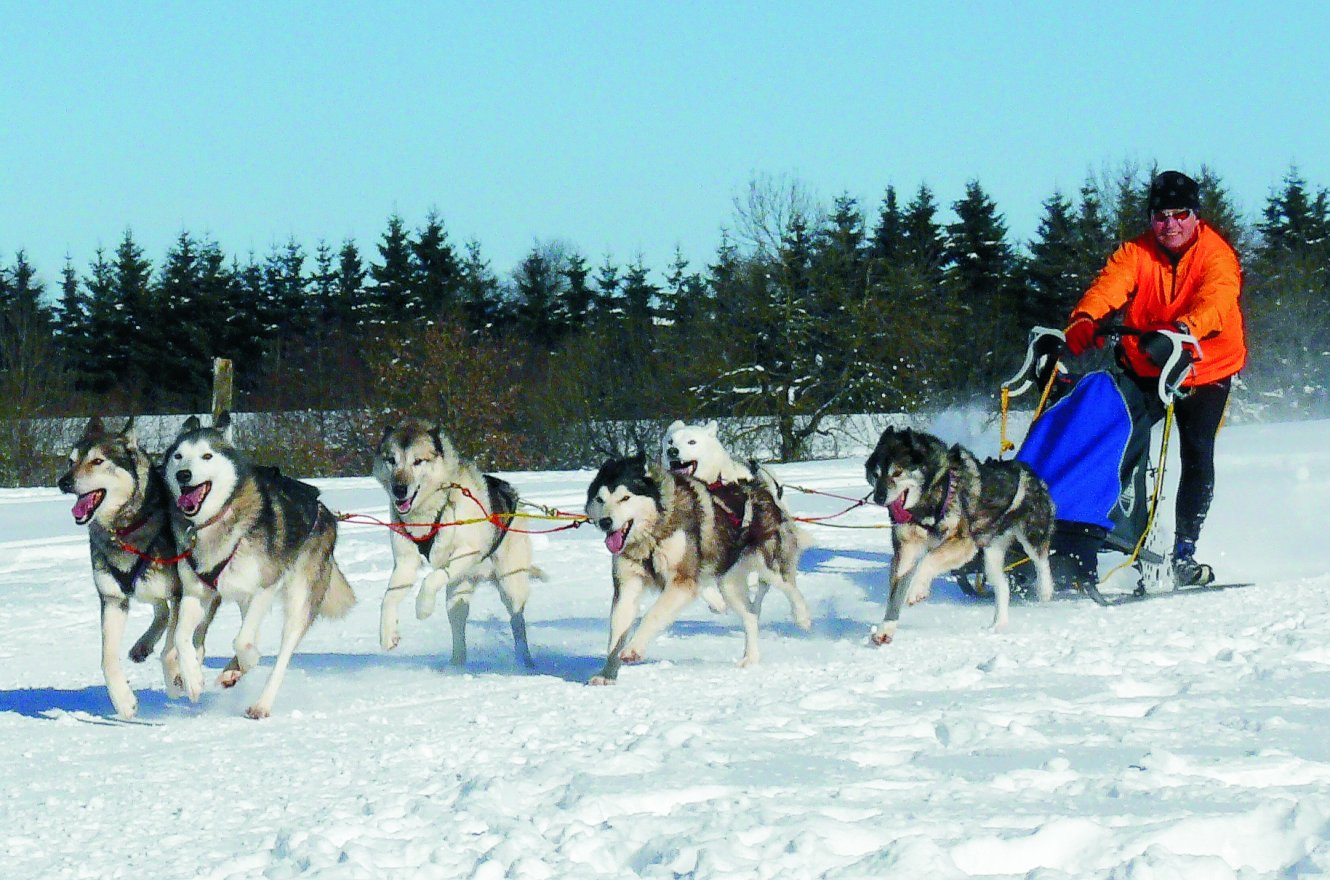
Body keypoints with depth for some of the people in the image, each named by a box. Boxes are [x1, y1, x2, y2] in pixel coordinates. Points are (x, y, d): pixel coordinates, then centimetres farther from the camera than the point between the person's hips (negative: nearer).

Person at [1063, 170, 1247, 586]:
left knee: (1197, 457, -12)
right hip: (1144, 368, 3)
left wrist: (1181, 332, -55)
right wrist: (1084, 321, -46)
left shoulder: (1216, 256, -15)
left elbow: (1215, 302, -34)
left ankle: (1184, 551, -3)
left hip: (1205, 370, -2)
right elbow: (1109, 286, -24)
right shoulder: (1136, 254, -6)